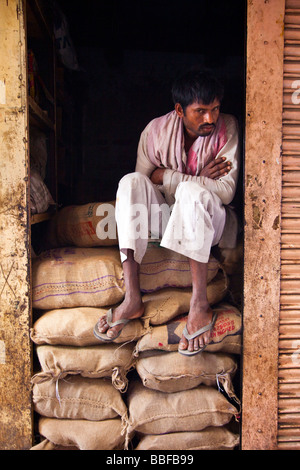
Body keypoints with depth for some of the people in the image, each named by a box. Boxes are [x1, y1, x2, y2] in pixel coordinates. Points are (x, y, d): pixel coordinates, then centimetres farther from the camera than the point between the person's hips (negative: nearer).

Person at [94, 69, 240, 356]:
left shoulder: (227, 128, -10)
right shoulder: (156, 130, -6)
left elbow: (226, 191, -20)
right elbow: (141, 184, -8)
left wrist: (167, 176, -19)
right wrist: (199, 179, -16)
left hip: (210, 221, -2)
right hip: (167, 218, 3)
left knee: (191, 191, -35)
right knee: (130, 181, -24)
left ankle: (200, 304, -32)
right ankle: (132, 299, -31)